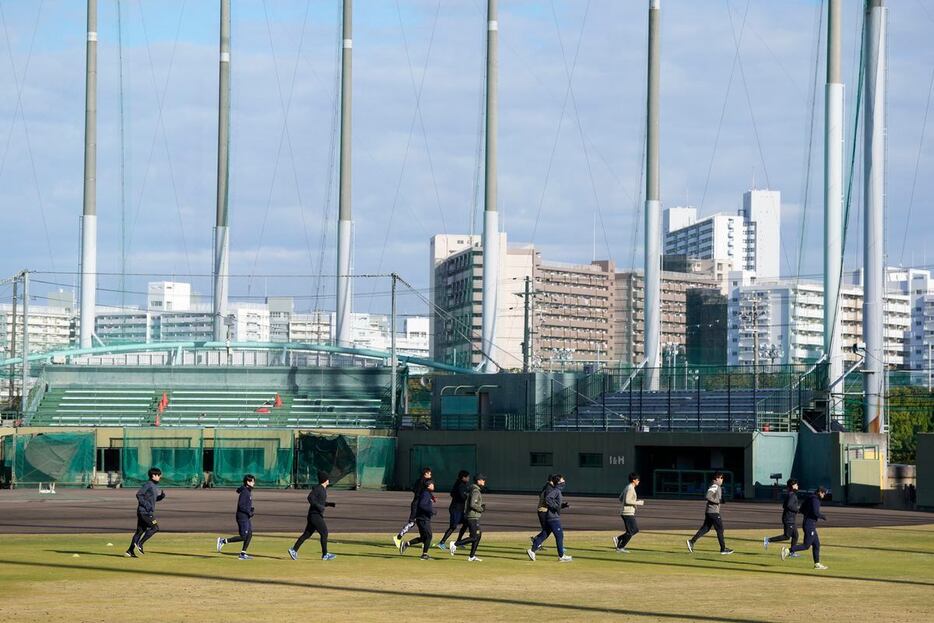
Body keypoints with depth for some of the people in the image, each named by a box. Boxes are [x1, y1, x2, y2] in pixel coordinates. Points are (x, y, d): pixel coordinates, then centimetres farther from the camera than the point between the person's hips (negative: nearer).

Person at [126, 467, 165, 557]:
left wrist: (162, 496, 5)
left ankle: (130, 551, 9)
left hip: (149, 512, 9)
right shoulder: (147, 484, -11)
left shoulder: (155, 486, 17)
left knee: (140, 530, 8)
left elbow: (155, 498, 24)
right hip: (145, 512, -9)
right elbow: (139, 494, -17)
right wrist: (146, 505, -21)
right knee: (155, 527, -11)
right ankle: (139, 544, -8)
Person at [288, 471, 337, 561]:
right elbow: (310, 498, -23)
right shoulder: (317, 488, -13)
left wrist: (330, 504, 13)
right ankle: (325, 554, -1)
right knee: (324, 533, -7)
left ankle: (294, 550, 11)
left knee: (307, 534, 9)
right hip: (315, 515, -10)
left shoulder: (324, 489, 17)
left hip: (318, 515, 10)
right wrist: (319, 507, -26)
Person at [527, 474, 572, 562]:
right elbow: (547, 499, -27)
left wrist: (564, 505, 9)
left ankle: (532, 550, 14)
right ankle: (561, 556, 4)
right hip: (553, 517, -10)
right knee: (559, 535, -3)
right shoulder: (555, 491, -14)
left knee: (544, 534, 12)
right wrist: (555, 506, -23)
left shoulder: (558, 491, 17)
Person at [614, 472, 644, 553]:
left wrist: (635, 501, 18)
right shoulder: (630, 489, -16)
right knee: (630, 532, -3)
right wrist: (638, 503, -15)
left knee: (636, 530, 13)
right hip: (628, 513, -10)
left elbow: (620, 498, 20)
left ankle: (618, 539, 11)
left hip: (629, 513, 10)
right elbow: (627, 501, -24)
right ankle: (620, 547, 3)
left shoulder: (628, 487, 14)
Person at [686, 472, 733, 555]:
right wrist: (718, 501, -20)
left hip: (709, 511, 10)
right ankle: (723, 549, 3)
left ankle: (692, 541, 7)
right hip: (713, 511, -10)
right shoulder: (714, 486, -16)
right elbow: (708, 496, -28)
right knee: (720, 529, -2)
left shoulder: (718, 487, 15)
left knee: (705, 528, 10)